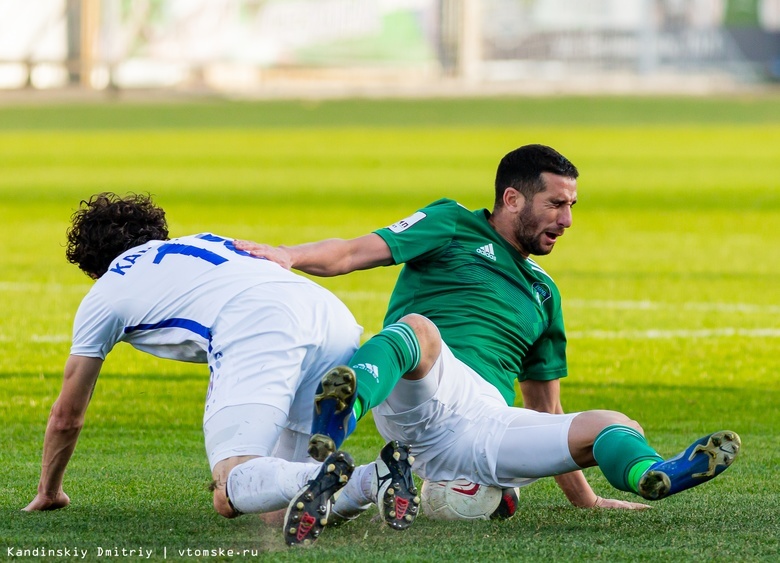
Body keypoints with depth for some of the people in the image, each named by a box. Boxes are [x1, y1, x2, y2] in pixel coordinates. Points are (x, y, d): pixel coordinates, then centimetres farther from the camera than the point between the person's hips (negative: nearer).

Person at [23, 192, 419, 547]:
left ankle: (318, 480, -47)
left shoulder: (105, 293, 26)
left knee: (230, 496, -14)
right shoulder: (201, 241, 41)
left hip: (258, 333, -6)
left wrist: (48, 492, 50)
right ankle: (378, 475, -20)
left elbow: (67, 416, 34)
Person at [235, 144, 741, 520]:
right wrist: (289, 256, -14)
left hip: (489, 424, 5)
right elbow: (351, 254, 6)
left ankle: (652, 475, -55)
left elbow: (545, 407, 36)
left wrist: (583, 497, 34)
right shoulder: (453, 226, 16)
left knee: (618, 428, -19)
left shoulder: (543, 292, 32)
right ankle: (348, 404, -68)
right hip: (420, 394, -4)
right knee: (418, 326, -37)